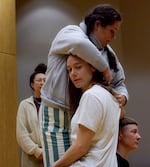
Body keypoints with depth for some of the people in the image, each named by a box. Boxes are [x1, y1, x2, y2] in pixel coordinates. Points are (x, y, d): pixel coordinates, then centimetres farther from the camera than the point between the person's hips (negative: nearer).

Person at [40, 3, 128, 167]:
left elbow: (119, 83, 18)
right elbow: (79, 44, -34)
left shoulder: (108, 52, 12)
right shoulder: (70, 32, -8)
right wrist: (104, 69, -23)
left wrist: (122, 96, -6)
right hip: (58, 115, -6)